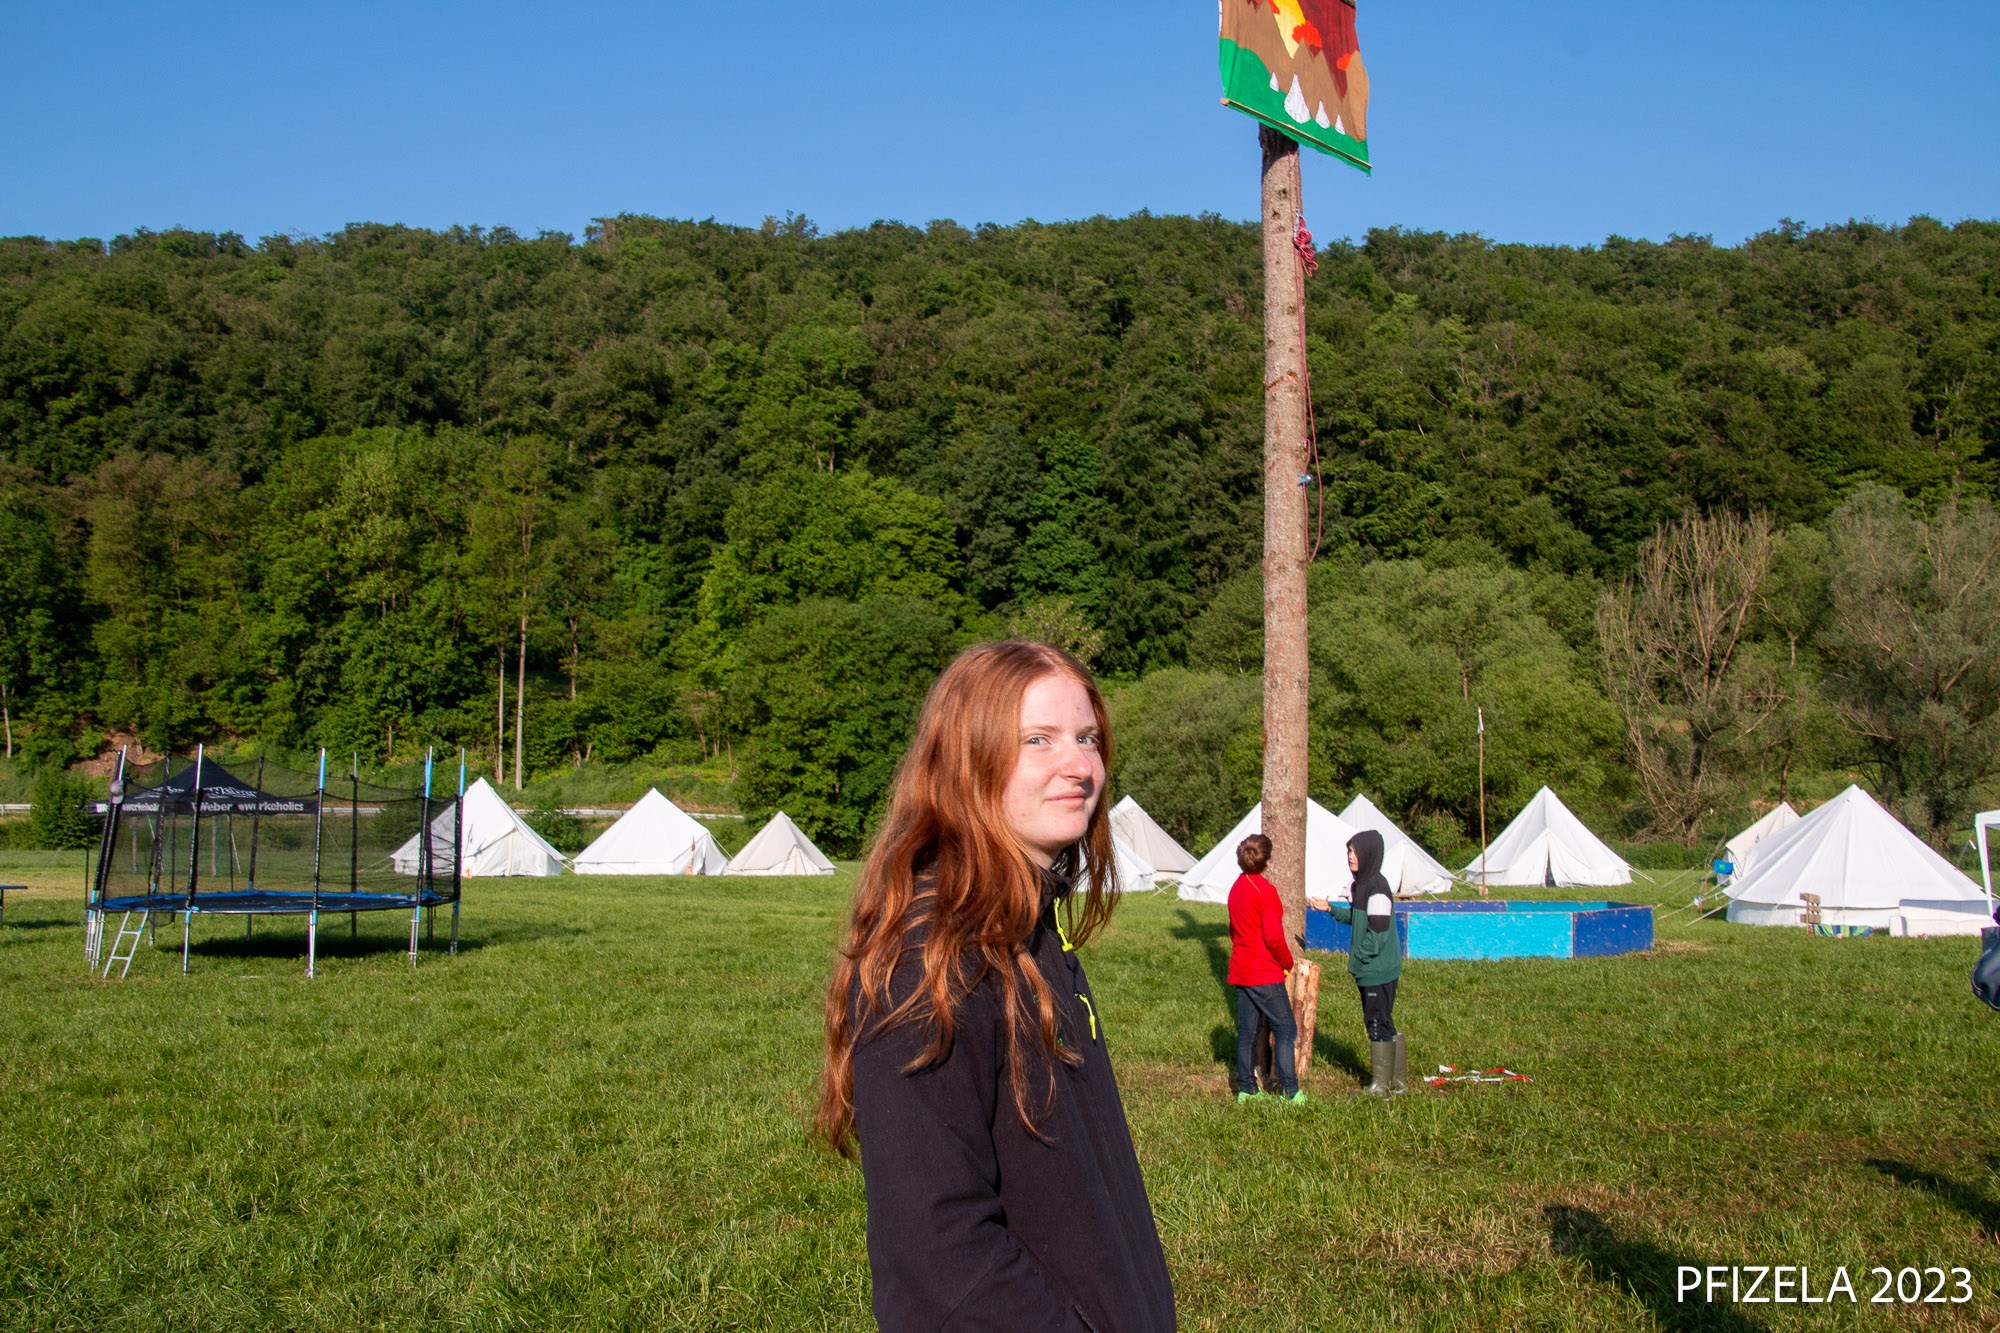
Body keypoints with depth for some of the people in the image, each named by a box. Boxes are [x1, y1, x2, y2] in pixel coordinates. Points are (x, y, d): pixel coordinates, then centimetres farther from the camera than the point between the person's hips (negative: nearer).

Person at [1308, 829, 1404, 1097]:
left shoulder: (1377, 887, -20)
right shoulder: (1360, 884, 10)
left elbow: (1378, 930, -22)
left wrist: (1359, 956, -14)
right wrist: (1331, 909, 11)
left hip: (1378, 971, -10)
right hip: (1368, 971, 10)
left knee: (1379, 1025, -1)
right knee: (1382, 1024, 15)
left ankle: (1381, 1086, 8)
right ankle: (1398, 1081, 24)